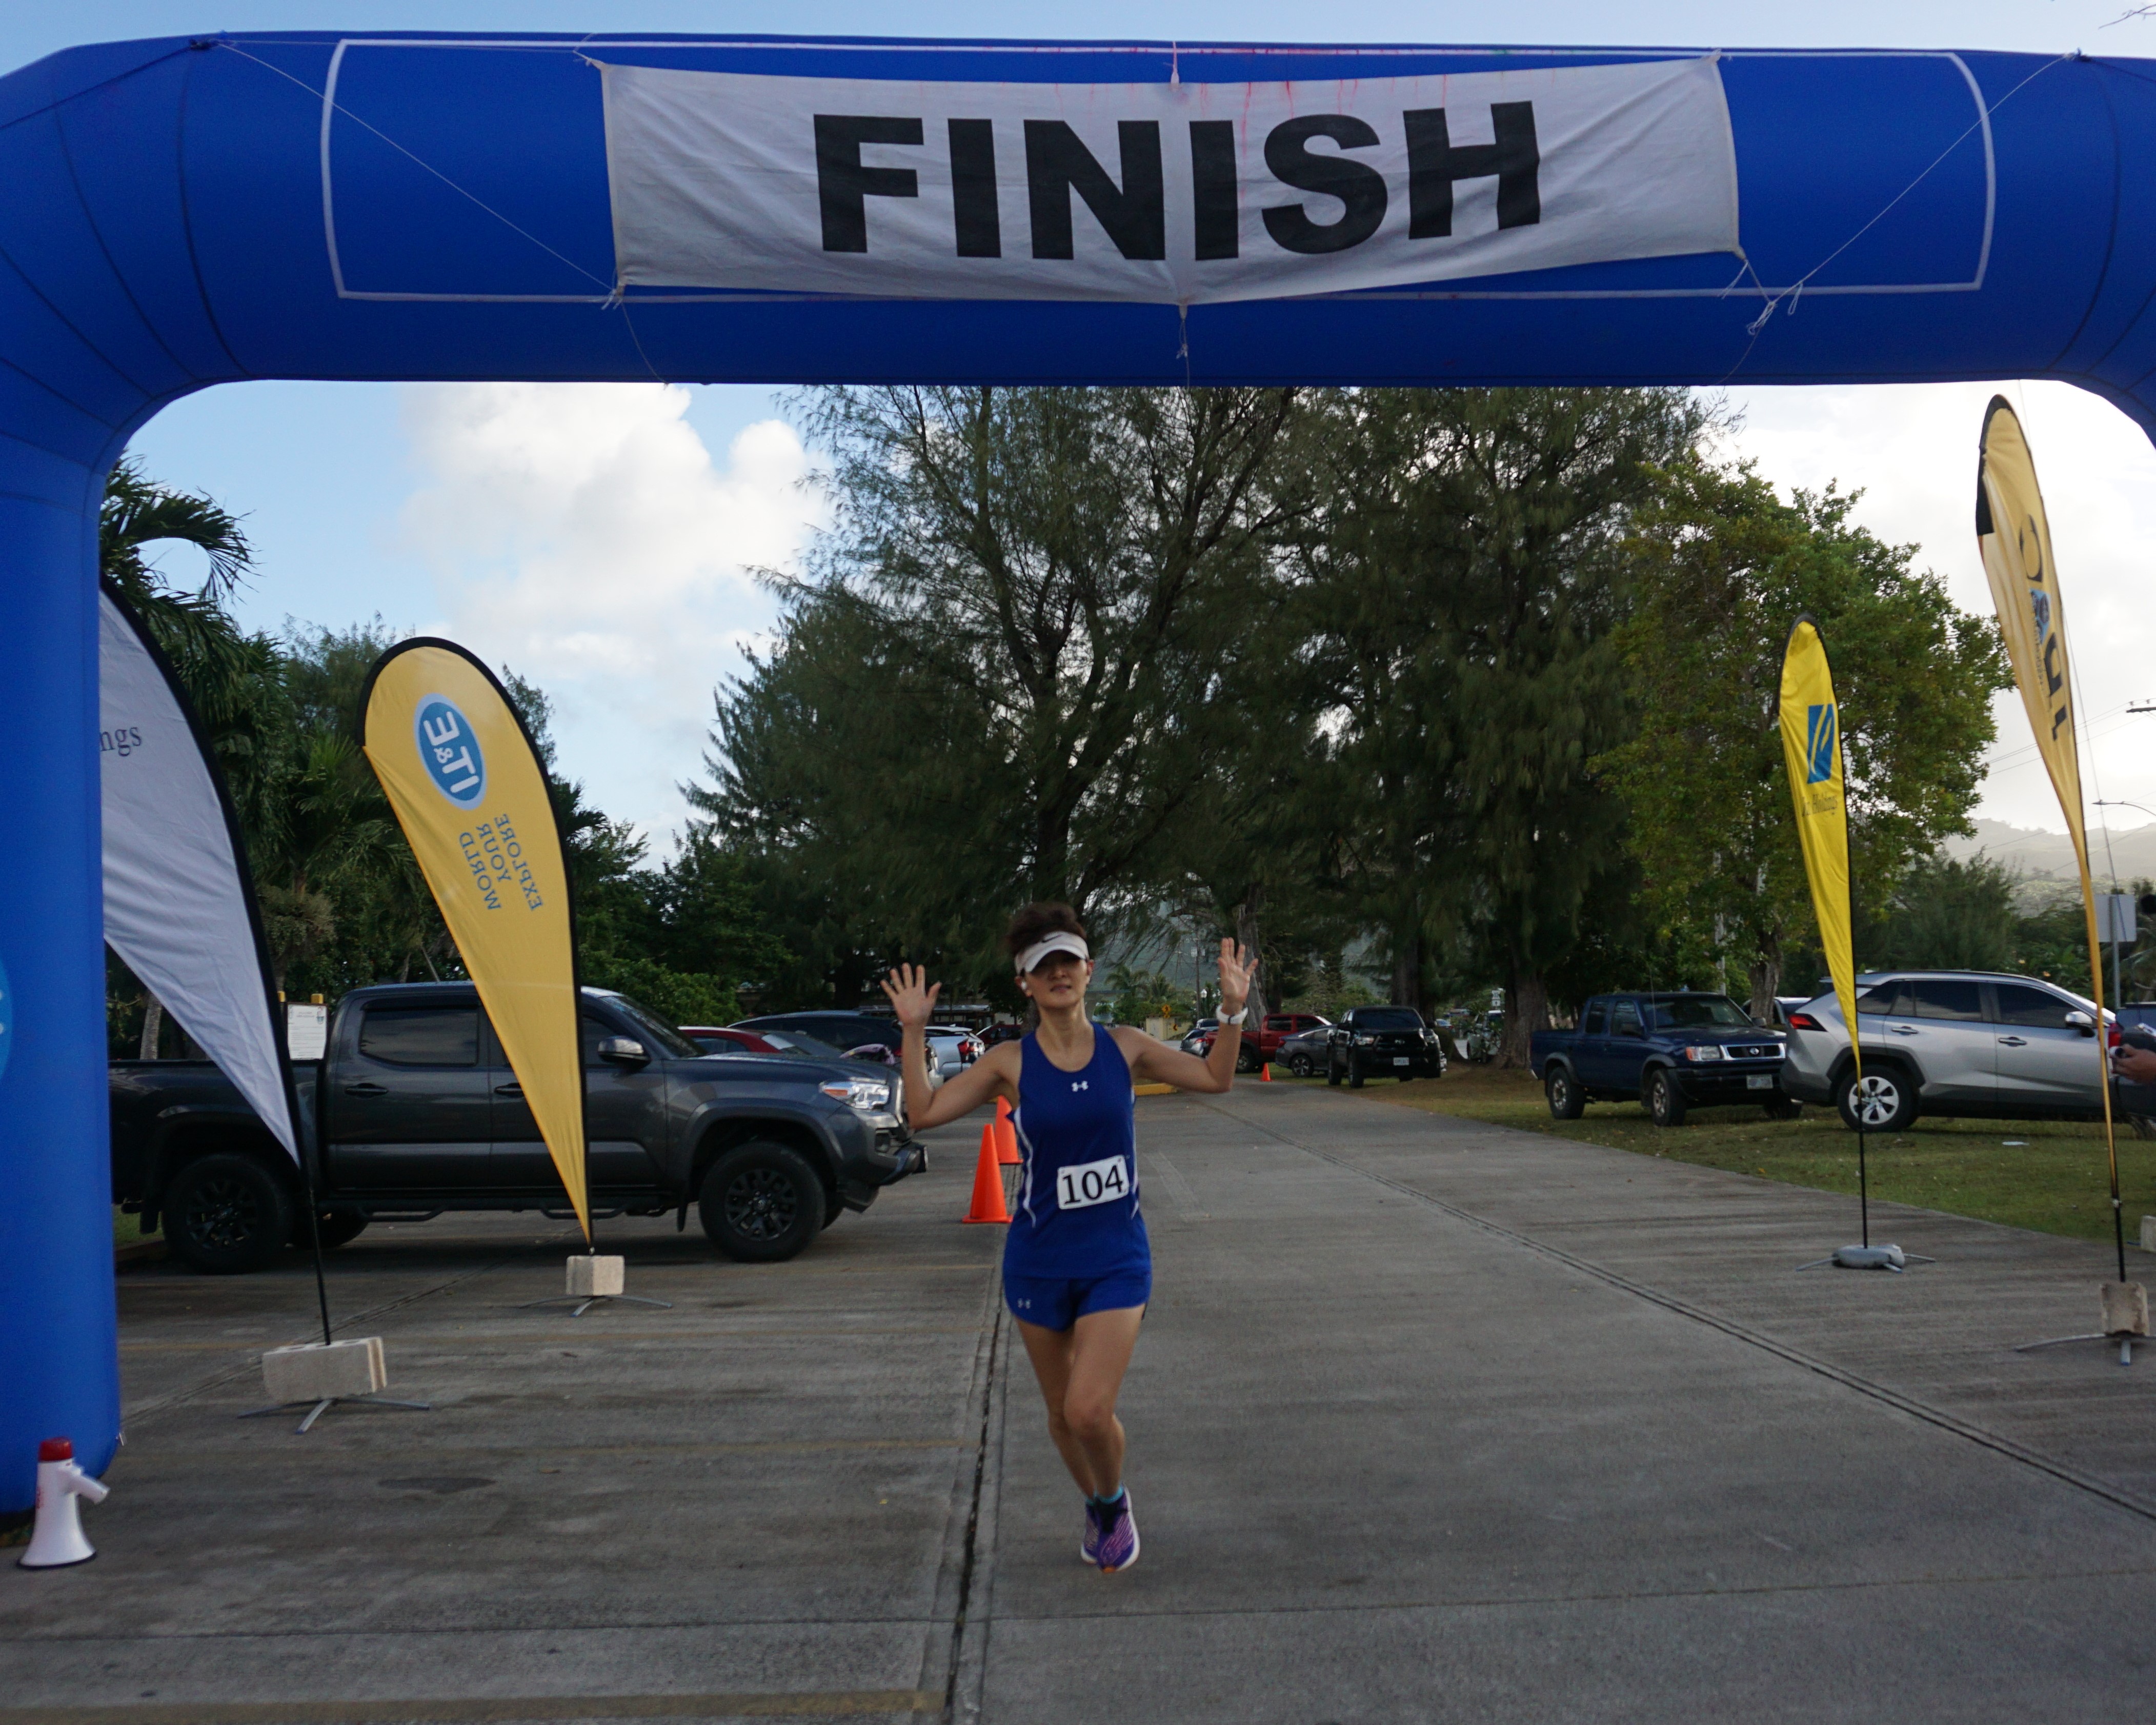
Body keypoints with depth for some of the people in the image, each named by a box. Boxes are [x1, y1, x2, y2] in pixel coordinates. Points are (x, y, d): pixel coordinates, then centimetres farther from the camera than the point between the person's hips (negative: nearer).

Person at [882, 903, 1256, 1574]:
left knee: (1089, 1411, -13)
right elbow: (923, 1113, -8)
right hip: (1039, 1260, 1)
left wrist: (1232, 1009, -3)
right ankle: (1096, 1506, 42)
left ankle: (1114, 1501, 20)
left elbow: (1215, 1078, 9)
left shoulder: (1125, 1047, -1)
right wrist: (914, 1033, -14)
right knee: (1062, 1412, 13)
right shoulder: (1011, 1062, -5)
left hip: (1117, 1258, -1)